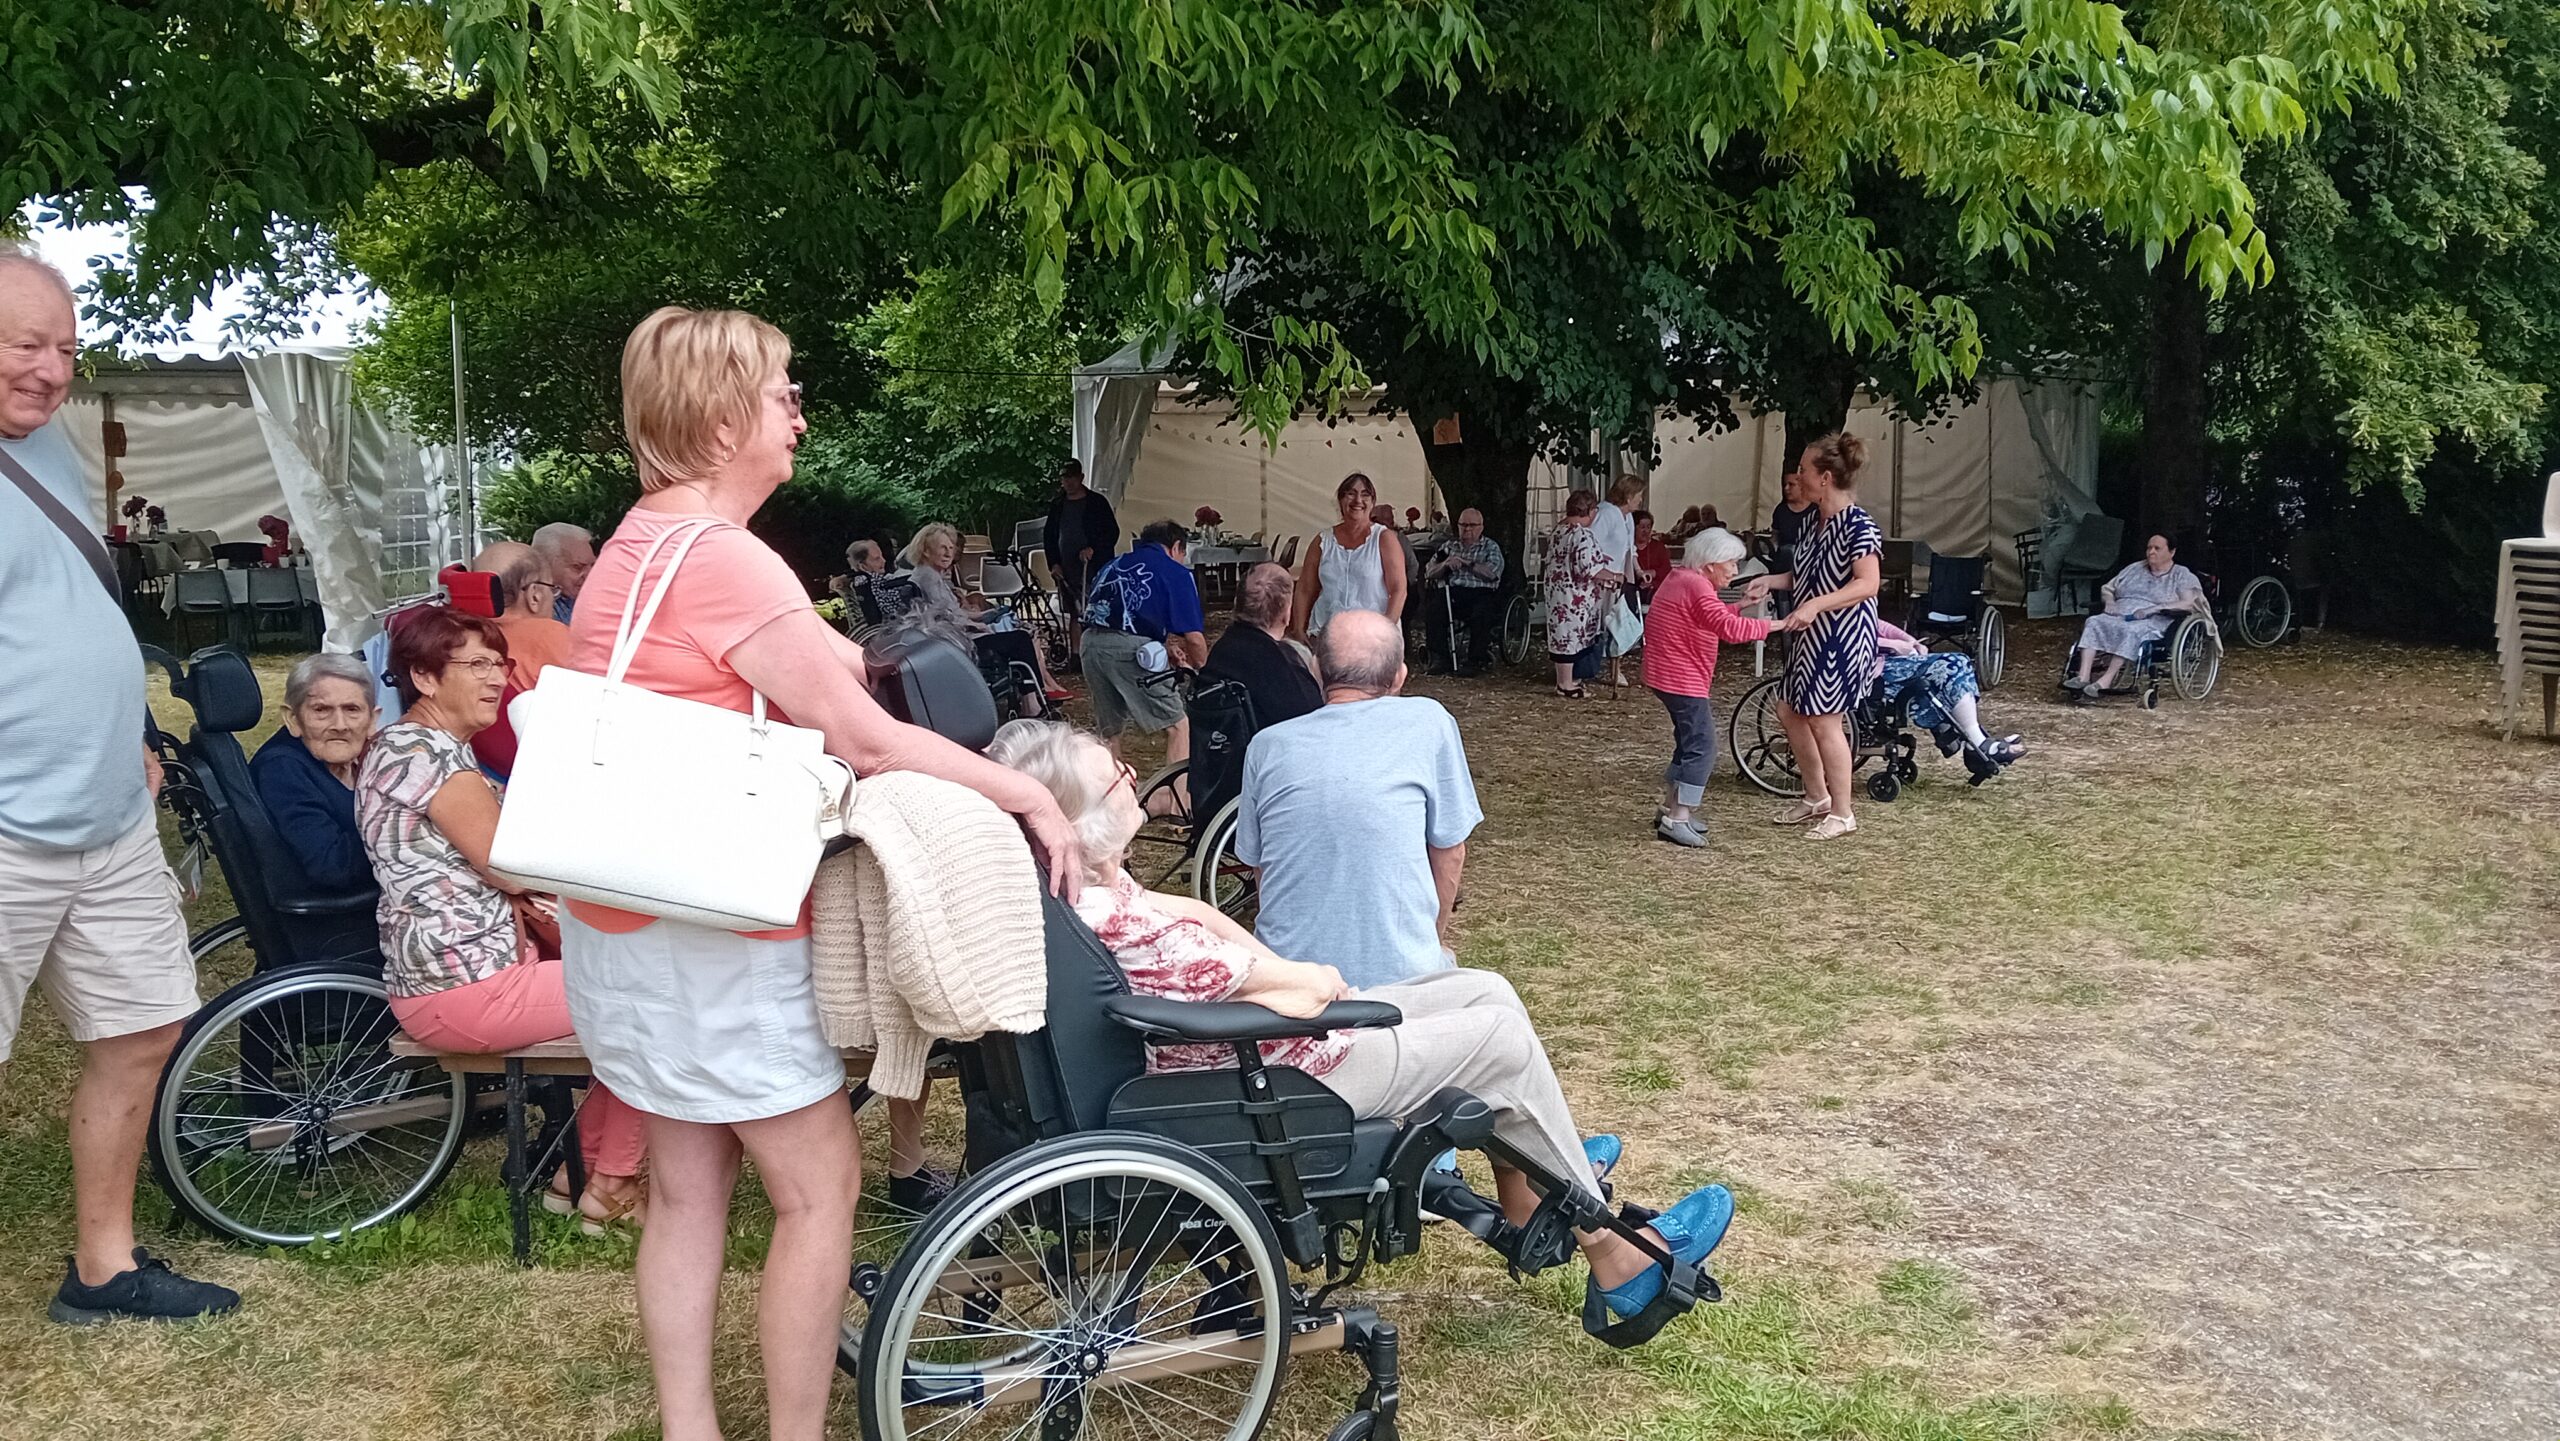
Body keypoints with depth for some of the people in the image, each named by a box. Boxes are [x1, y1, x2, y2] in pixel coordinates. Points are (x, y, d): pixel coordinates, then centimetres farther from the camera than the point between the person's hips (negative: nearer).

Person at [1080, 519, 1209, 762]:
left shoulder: (1112, 566, 26)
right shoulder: (1176, 572, 9)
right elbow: (1194, 638, 2)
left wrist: (1163, 646, 27)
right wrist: (1201, 669, 22)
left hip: (1091, 642, 6)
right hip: (1130, 649, -6)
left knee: (1108, 729, 22)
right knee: (1178, 726, 4)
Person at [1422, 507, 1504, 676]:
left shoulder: (1491, 547, 13)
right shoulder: (1449, 547, 24)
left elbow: (1492, 573, -7)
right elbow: (1429, 573, 13)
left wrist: (1466, 563, -9)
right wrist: (1446, 564, -6)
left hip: (1480, 594, -3)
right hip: (1451, 594, 3)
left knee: (1481, 614, -36)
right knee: (1431, 609, -27)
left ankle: (1475, 661, -23)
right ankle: (1440, 658, -19)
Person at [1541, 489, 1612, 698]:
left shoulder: (1559, 529, 9)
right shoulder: (1582, 534, -20)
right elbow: (1588, 568, -25)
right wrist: (1611, 576, -11)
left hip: (1556, 588, 10)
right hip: (1574, 595, -10)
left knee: (1561, 632, 16)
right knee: (1571, 634, -2)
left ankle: (1564, 679, 26)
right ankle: (1566, 684, 3)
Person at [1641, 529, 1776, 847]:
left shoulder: (1680, 578, 13)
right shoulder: (1696, 587, -19)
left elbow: (1713, 621, 21)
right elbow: (1729, 628, -29)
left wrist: (1740, 607, 12)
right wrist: (1772, 625, -22)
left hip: (1669, 675, 11)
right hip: (1681, 679, -11)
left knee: (1689, 744, 19)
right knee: (1701, 749, -8)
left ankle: (1672, 810, 25)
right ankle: (1677, 819, -8)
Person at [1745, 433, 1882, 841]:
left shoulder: (1857, 525, -19)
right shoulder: (1816, 518, 8)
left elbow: (1867, 583, -28)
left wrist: (1815, 605, -37)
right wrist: (1771, 581, 2)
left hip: (1842, 636, -10)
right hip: (1812, 635, 10)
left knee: (1824, 720, -3)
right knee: (1790, 711, 14)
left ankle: (1842, 814, 10)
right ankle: (1816, 797, 29)